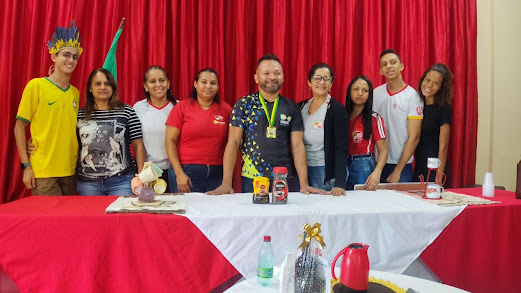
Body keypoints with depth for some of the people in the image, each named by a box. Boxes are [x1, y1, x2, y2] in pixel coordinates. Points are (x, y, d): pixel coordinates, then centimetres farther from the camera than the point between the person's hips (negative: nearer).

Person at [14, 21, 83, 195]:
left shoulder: (75, 93, 9)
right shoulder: (36, 85, -4)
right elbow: (19, 126, -3)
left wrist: (79, 165, 9)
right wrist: (26, 165, -8)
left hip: (70, 171, 5)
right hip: (43, 172, -5)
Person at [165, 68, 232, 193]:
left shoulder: (225, 109, 7)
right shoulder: (182, 107, 2)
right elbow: (170, 141, -1)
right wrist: (179, 173, -8)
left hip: (217, 173, 2)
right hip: (187, 171, -2)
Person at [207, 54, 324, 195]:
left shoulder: (291, 107, 5)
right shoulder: (244, 104, 0)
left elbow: (297, 145, 2)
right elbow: (233, 143, -4)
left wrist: (304, 184, -6)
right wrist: (226, 183, -11)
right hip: (251, 178, -2)